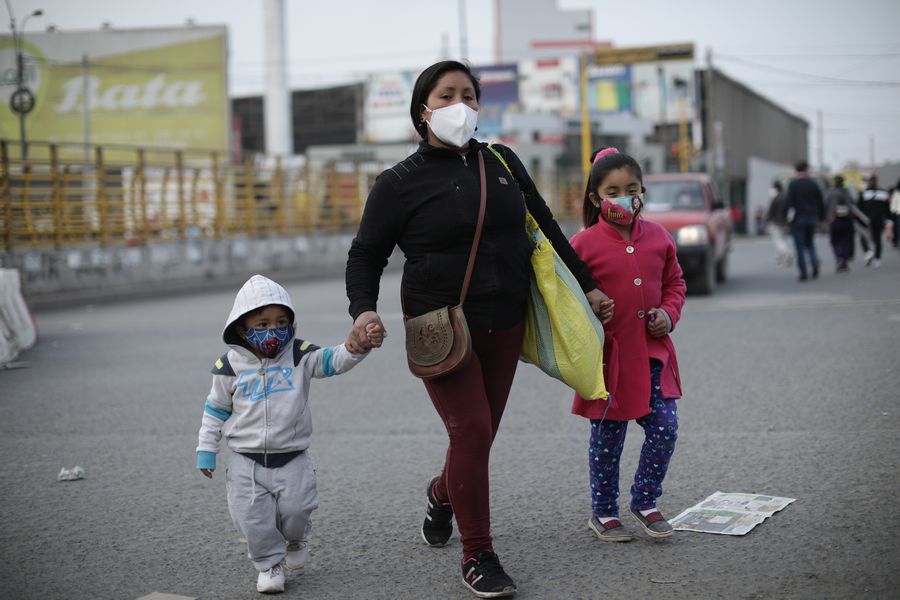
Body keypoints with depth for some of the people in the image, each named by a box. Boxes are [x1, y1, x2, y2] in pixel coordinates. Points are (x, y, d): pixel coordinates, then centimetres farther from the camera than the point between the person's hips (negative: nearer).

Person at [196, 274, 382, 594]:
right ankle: (269, 564, 21)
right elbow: (216, 409, 7)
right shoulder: (230, 366, -3)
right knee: (254, 519, -3)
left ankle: (296, 540, 32)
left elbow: (332, 360, -17)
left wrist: (355, 348, -37)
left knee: (296, 509, -3)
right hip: (246, 462, 0)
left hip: (292, 457, 0)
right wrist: (206, 450, 5)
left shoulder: (300, 356, -4)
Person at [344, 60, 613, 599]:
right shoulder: (400, 183, -3)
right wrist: (364, 309, -16)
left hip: (504, 325, 4)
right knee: (471, 431, -13)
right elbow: (367, 253, 1)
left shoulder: (502, 163, 8)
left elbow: (546, 228, 16)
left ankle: (442, 494, 43)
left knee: (481, 433, 9)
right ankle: (478, 557, 0)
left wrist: (587, 286, 14)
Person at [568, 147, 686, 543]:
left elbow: (674, 282, 16)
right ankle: (602, 511, 23)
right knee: (607, 437, 7)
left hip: (652, 352, 4)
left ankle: (645, 502, 18)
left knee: (665, 427, -1)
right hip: (609, 356, -4)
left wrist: (669, 313, -1)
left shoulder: (658, 237, 4)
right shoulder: (584, 244, -9)